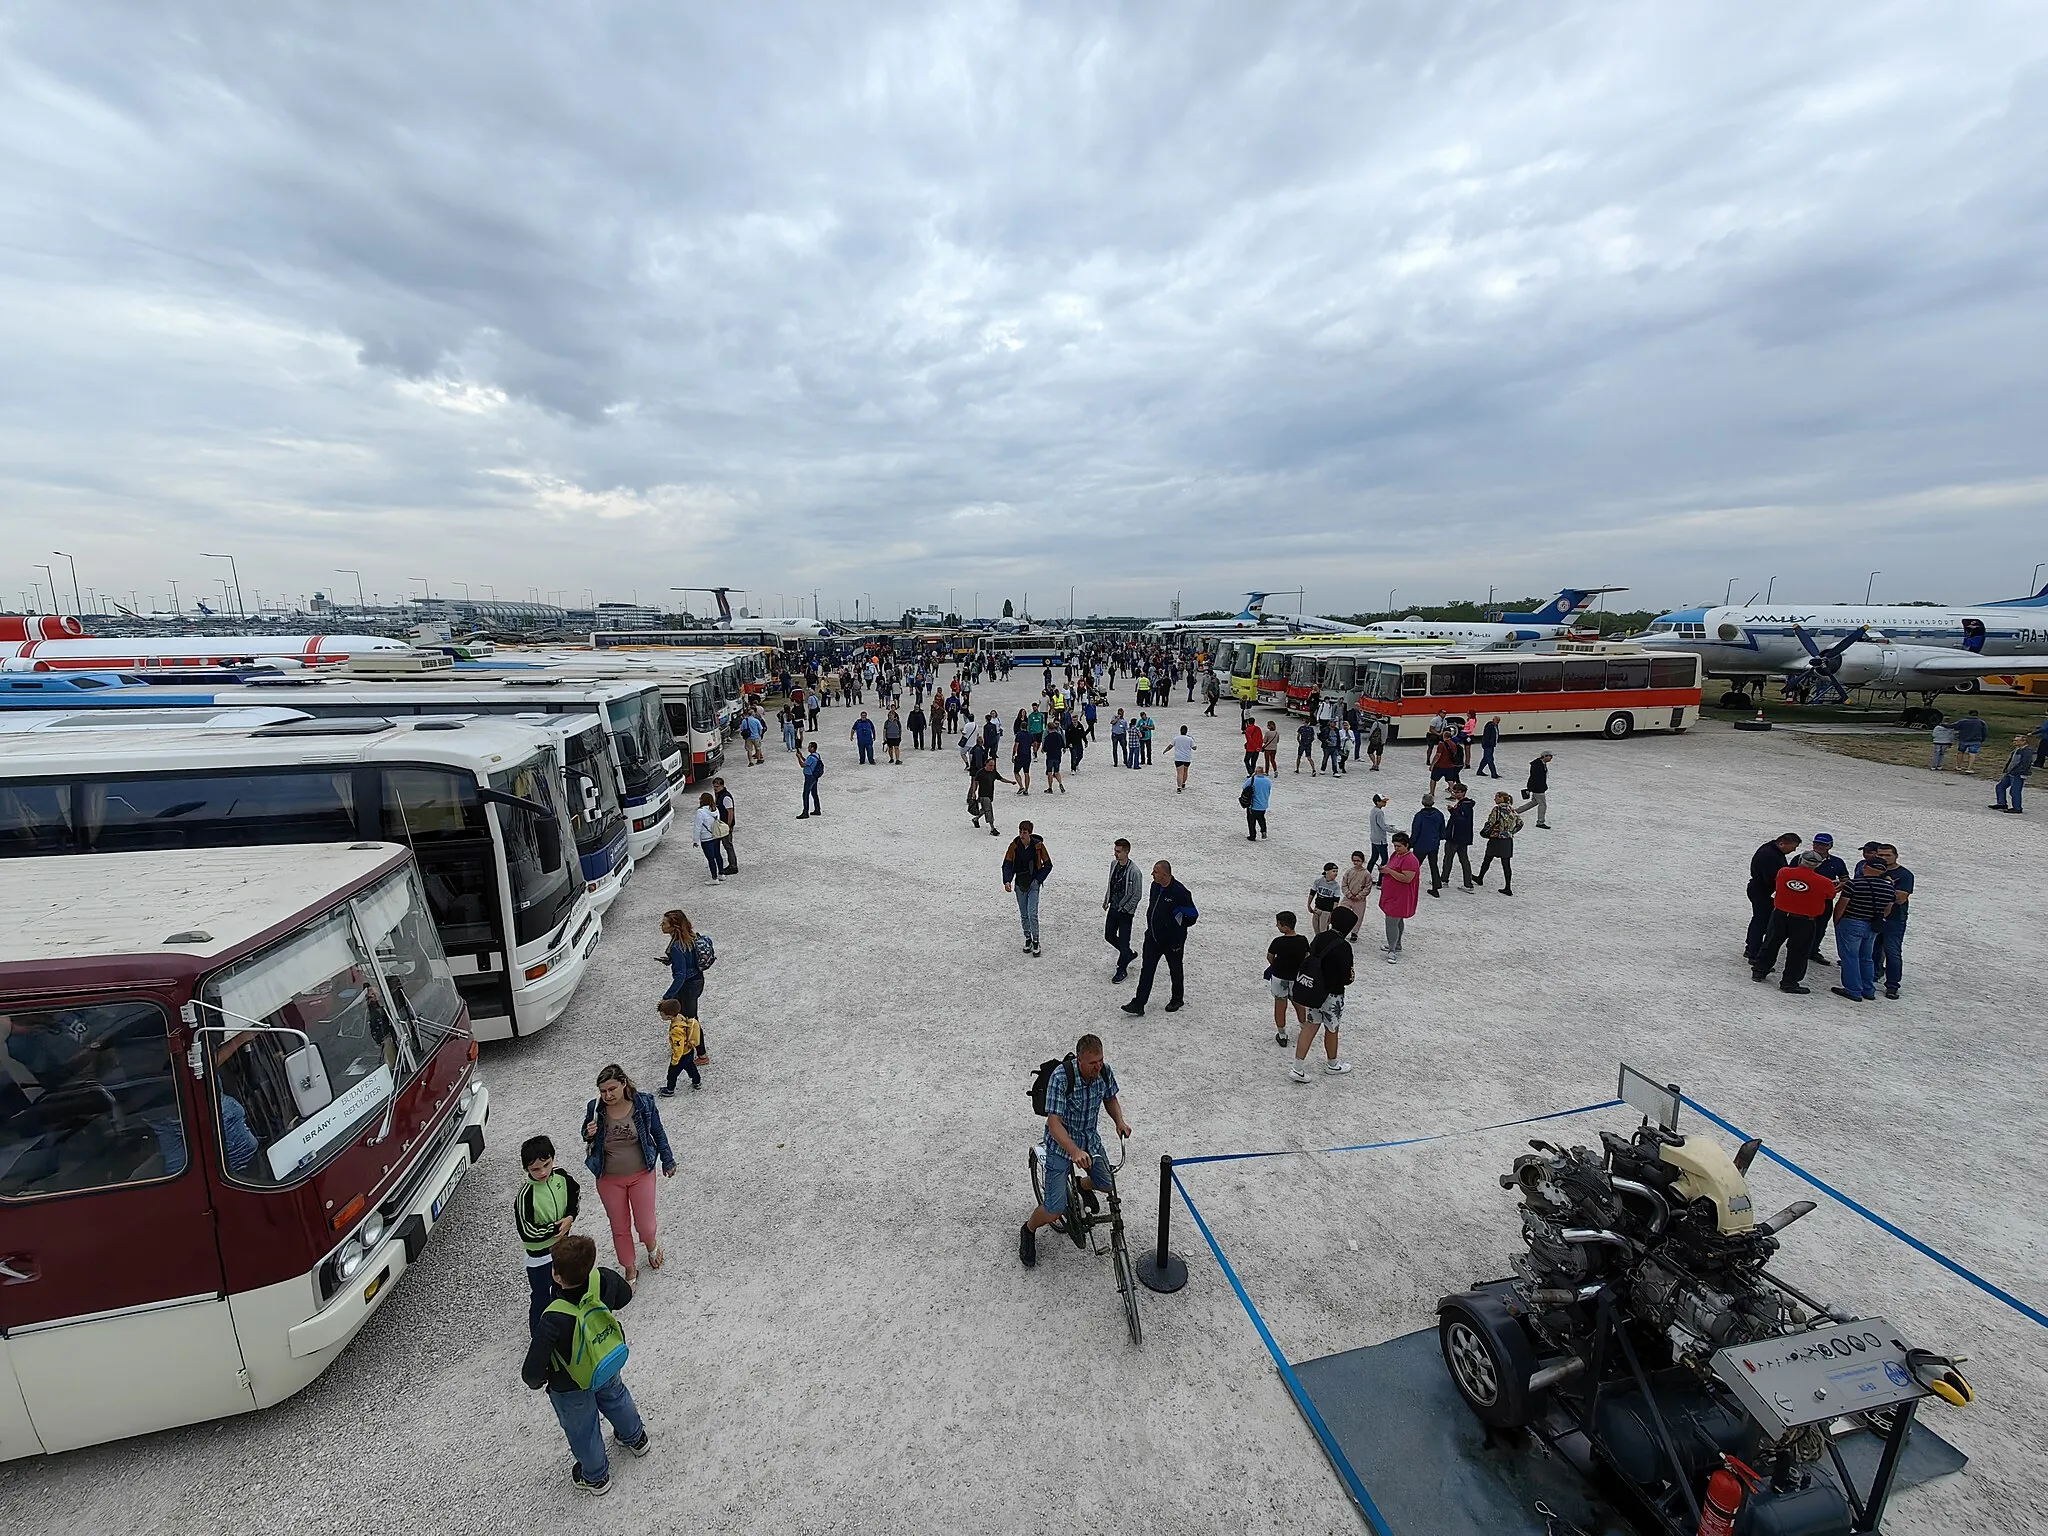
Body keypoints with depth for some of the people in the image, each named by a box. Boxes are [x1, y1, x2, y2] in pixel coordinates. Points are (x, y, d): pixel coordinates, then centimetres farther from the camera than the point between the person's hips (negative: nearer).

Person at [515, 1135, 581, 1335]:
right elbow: (527, 1233, -26)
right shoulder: (525, 1196, -30)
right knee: (541, 1299, 10)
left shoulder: (561, 1176, -15)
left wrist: (570, 1217, -12)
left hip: (562, 1246, 6)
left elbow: (576, 1194, 3)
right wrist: (557, 1227, -22)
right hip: (539, 1256, -6)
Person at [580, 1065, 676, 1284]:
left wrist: (667, 1161, 5)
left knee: (645, 1225, 8)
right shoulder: (595, 1108, -16)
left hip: (641, 1175, -1)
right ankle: (630, 1270, 41)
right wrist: (589, 1134, -20)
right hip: (609, 1180, 1)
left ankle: (652, 1246, 44)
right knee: (620, 1228, 17)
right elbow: (587, 1137, 4)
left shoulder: (644, 1103, -19)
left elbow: (658, 1132, -3)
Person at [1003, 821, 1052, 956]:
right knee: (1023, 915, 10)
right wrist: (1007, 881, -19)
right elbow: (1007, 864, -4)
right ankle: (1027, 938, 27)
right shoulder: (1014, 845, -5)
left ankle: (1035, 941, 6)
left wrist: (1038, 879, -10)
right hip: (1019, 884, 3)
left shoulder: (1038, 845, -11)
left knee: (1032, 914, -10)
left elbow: (1048, 865, -2)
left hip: (1033, 884, -3)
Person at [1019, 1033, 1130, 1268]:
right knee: (1055, 1211, -10)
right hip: (1061, 1142, -5)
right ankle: (1028, 1231, 23)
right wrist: (1075, 1151, -49)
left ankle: (1081, 1186, 44)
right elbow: (1054, 1123, -35)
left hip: (1090, 1138, 5)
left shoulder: (1104, 1072, -15)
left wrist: (1119, 1121, -12)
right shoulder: (1061, 1077, -33)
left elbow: (1110, 1098, 7)